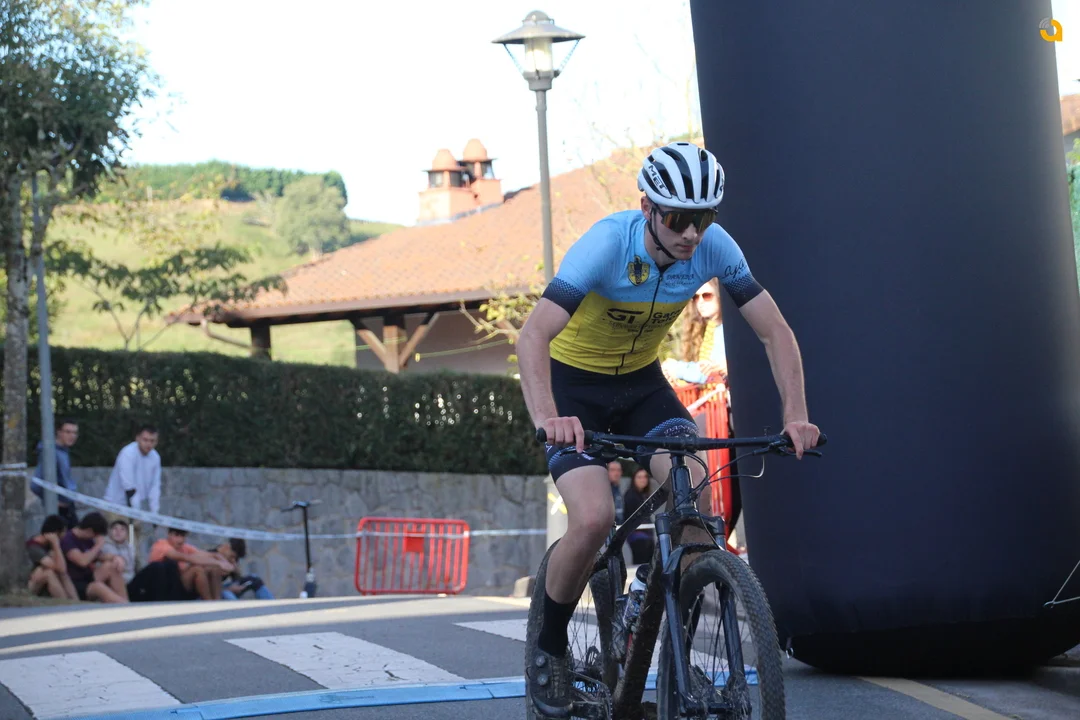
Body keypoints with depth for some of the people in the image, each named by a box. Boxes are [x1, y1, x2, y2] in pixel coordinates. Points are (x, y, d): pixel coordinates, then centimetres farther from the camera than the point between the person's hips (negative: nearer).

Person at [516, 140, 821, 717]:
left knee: (695, 494, -22)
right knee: (594, 518, -24)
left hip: (642, 382, 4)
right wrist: (546, 418, -56)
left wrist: (795, 415, -28)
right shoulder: (607, 243, -31)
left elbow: (775, 331, -13)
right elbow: (534, 334, -40)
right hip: (574, 385, -4)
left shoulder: (713, 247, -18)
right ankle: (548, 647, 1)